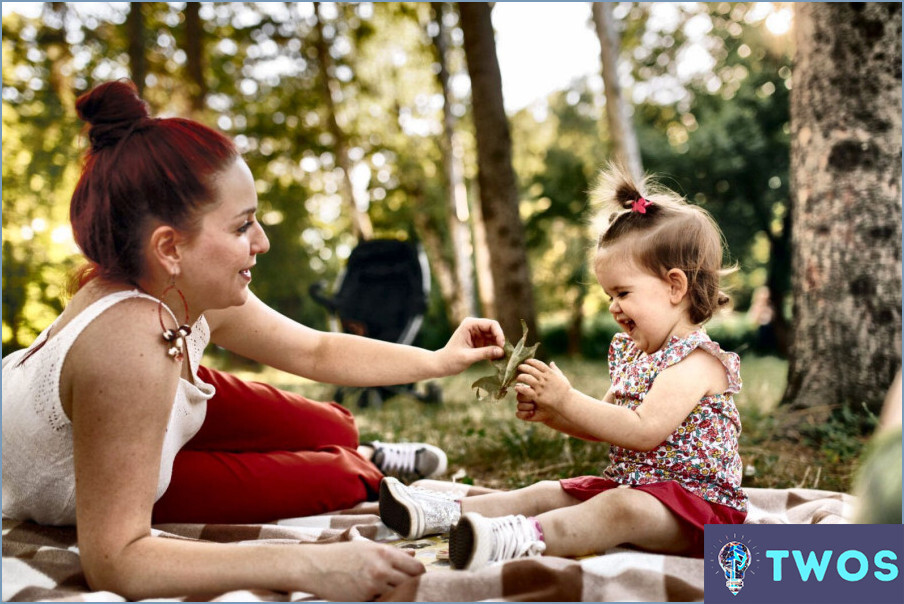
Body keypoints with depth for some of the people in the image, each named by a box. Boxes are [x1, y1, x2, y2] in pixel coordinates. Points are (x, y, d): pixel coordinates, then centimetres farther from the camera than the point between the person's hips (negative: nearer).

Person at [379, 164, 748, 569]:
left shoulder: (697, 361, -17)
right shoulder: (629, 352, 13)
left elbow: (644, 431, -28)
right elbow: (602, 426, 18)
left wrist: (566, 400, -25)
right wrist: (548, 412, -1)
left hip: (696, 500, -9)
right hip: (628, 486, 10)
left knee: (623, 507, -36)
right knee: (549, 493, -1)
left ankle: (524, 538, -58)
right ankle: (450, 513, -11)